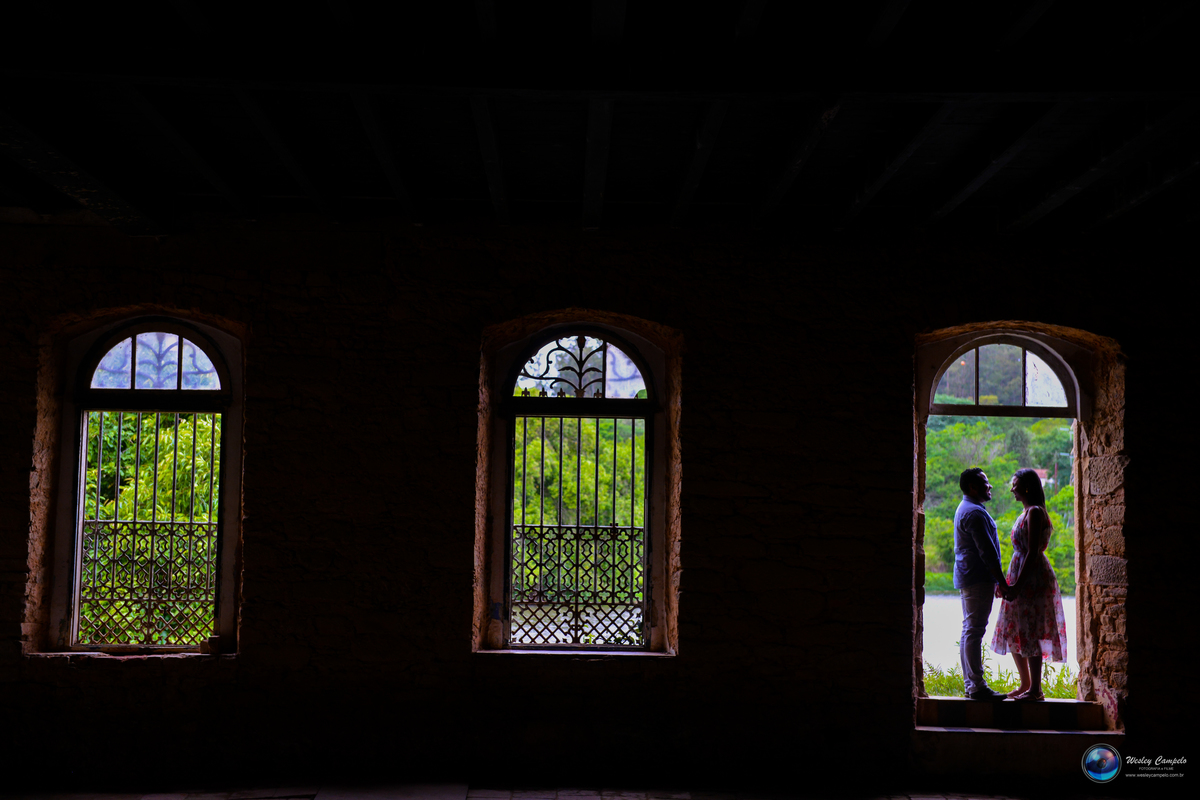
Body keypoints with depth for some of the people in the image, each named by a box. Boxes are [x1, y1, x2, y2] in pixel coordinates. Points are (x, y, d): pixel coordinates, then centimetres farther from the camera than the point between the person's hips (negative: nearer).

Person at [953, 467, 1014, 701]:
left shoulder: (964, 509, 20)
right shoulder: (975, 513, -15)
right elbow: (988, 552, -19)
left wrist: (997, 580, 25)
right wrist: (1002, 582, -18)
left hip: (966, 577, 11)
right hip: (978, 578, -11)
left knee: (969, 630, 11)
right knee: (974, 631, -10)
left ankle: (970, 683, 16)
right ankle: (977, 685, -9)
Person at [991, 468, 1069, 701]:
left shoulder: (1035, 512, -14)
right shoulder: (1026, 512, 15)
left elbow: (1033, 553, -19)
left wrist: (1017, 585, -22)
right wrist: (1009, 583, 19)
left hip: (1033, 579, -10)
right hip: (1021, 578, 10)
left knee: (1030, 634, -5)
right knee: (1014, 633, 13)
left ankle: (1036, 689, 2)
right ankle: (1026, 684, 22)